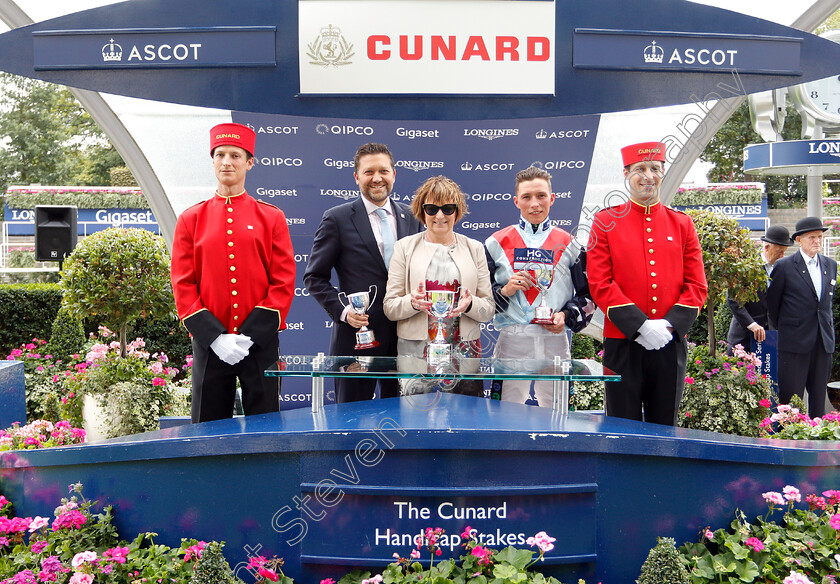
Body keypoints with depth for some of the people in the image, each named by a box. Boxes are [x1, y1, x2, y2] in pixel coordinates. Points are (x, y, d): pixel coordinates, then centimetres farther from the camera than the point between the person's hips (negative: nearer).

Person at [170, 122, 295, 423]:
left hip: (261, 343, 0)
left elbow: (284, 283, -2)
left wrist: (251, 336, -10)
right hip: (208, 345, 1)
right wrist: (214, 337, -10)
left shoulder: (272, 217, 3)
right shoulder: (191, 219, 5)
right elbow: (183, 286, 1)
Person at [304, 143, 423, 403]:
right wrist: (342, 311, -13)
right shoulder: (337, 219, -3)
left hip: (404, 338, 4)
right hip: (357, 336, -3)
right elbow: (315, 277, -1)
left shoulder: (411, 217, 9)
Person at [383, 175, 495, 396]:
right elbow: (389, 307, 4)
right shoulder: (405, 247, 7)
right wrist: (412, 302, -16)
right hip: (416, 351, -1)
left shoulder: (474, 248, 11)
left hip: (465, 353, 1)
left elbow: (489, 310, 9)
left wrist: (470, 304, -12)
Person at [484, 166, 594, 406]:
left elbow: (587, 296, 13)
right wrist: (504, 291, -9)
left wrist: (566, 315, -4)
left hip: (555, 341, 1)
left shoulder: (569, 244, 11)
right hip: (511, 341, -1)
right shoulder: (497, 243, 8)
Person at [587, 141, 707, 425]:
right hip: (623, 344, -2)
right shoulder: (605, 222, 1)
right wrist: (640, 326, -15)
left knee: (665, 426, 12)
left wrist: (669, 325, -10)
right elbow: (600, 284, -7)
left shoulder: (682, 224, 9)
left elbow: (697, 286, 5)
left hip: (671, 344, 3)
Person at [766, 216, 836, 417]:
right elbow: (772, 303, 2)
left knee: (819, 399, 10)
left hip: (824, 341, 5)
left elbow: (828, 301, 20)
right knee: (791, 400, -2)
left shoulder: (830, 265, 12)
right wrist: (780, 330, 5)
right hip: (795, 342, -5)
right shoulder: (784, 266, -4)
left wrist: (828, 328, 14)